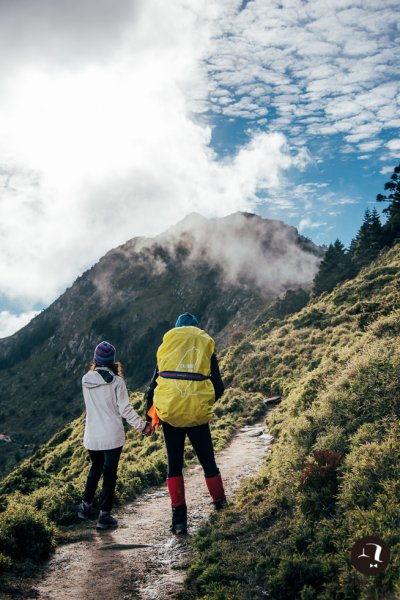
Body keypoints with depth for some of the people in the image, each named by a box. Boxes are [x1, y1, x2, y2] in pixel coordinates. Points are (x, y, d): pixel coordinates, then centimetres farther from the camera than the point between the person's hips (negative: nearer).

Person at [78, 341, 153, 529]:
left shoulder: (86, 380, -2)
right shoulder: (116, 381, -12)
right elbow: (125, 409, -12)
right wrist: (142, 425, -2)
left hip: (92, 437, 4)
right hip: (112, 437, -4)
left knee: (95, 468, 25)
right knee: (109, 474, 6)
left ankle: (85, 506, 33)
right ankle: (104, 515, 9)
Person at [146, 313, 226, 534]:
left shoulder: (166, 345, 8)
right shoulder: (206, 346, 6)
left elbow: (153, 386, 6)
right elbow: (218, 388, 2)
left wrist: (149, 417, 12)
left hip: (169, 413, 1)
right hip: (197, 415, 0)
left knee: (174, 464, 14)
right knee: (208, 462, 18)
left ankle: (179, 517, 9)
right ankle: (220, 502, 35)